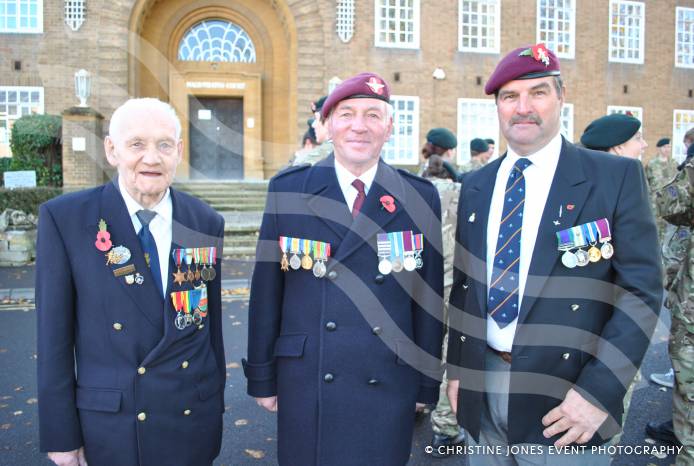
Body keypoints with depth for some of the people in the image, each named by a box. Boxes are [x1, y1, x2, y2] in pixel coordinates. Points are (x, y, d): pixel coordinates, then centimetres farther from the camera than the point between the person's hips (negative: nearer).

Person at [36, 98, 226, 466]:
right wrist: (60, 434, -4)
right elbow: (53, 334, -7)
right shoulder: (63, 218, -10)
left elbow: (212, 320, 4)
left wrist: (216, 401, 10)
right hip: (110, 426, -2)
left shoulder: (207, 221, -2)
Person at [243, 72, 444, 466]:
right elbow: (266, 289, 0)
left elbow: (429, 299, 2)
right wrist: (262, 377, 3)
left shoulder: (421, 197, -1)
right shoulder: (287, 190, -3)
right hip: (305, 385, 0)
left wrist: (427, 385, 5)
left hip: (388, 386, 1)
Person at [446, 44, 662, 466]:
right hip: (479, 392, 4)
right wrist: (456, 368, 8)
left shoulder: (617, 176, -6)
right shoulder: (475, 186, 6)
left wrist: (598, 393, -15)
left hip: (562, 403, -3)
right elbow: (463, 284, 10)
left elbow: (643, 291, -9)